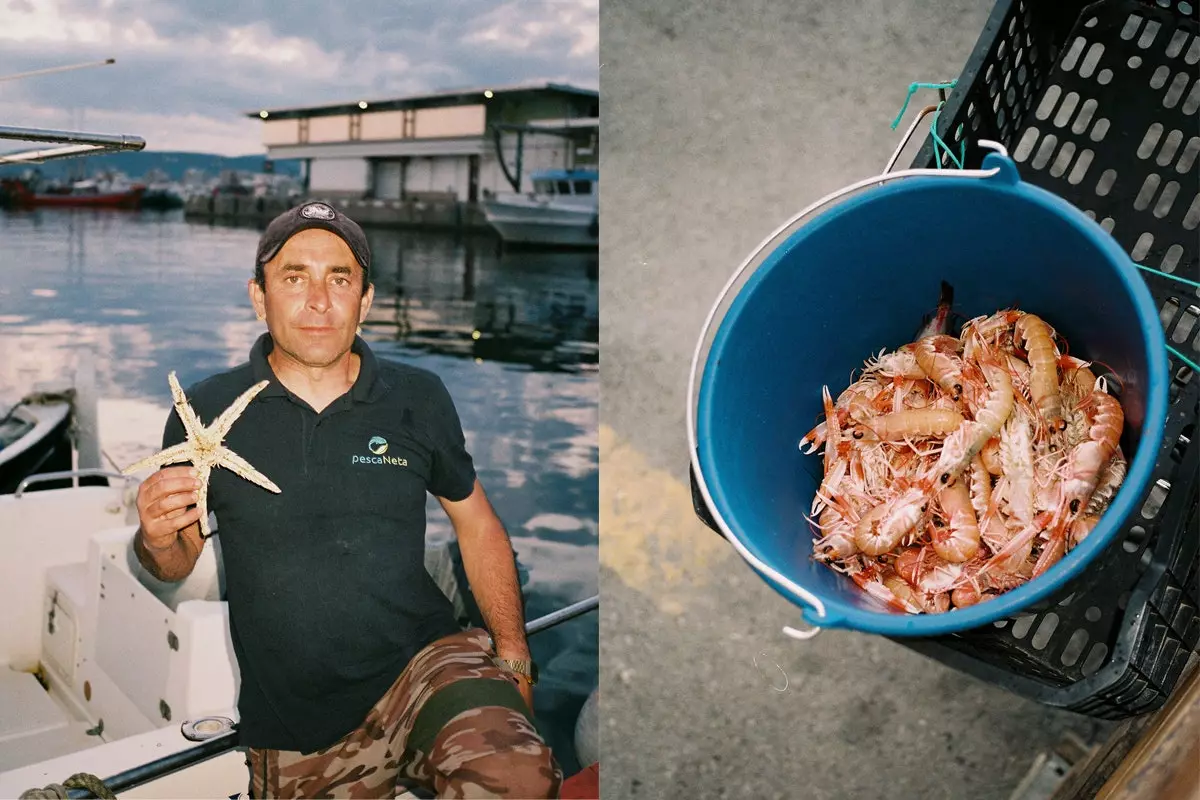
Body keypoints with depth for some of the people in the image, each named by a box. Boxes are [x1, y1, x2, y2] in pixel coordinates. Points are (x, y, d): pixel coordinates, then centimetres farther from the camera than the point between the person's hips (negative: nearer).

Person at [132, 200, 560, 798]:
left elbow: (478, 527, 9)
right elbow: (176, 564, 9)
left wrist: (513, 658, 1)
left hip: (422, 662, -1)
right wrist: (156, 539, -15)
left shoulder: (418, 398, 1)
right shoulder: (206, 411, -1)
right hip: (288, 722, 2)